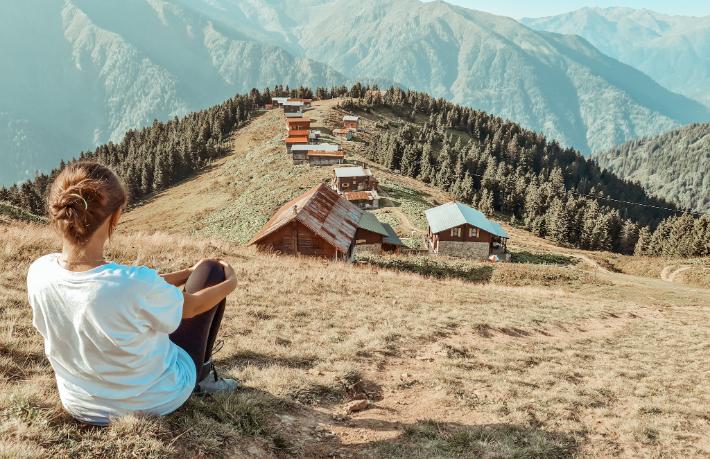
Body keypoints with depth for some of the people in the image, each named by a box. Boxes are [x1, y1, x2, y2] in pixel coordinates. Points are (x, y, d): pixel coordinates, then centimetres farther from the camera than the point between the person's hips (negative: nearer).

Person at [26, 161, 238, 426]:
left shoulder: (38, 272, -20)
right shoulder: (136, 283, -37)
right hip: (156, 402, -5)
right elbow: (192, 306, -14)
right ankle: (203, 375, 24)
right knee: (211, 270, 9)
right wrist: (231, 283, 8)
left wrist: (186, 274, 9)